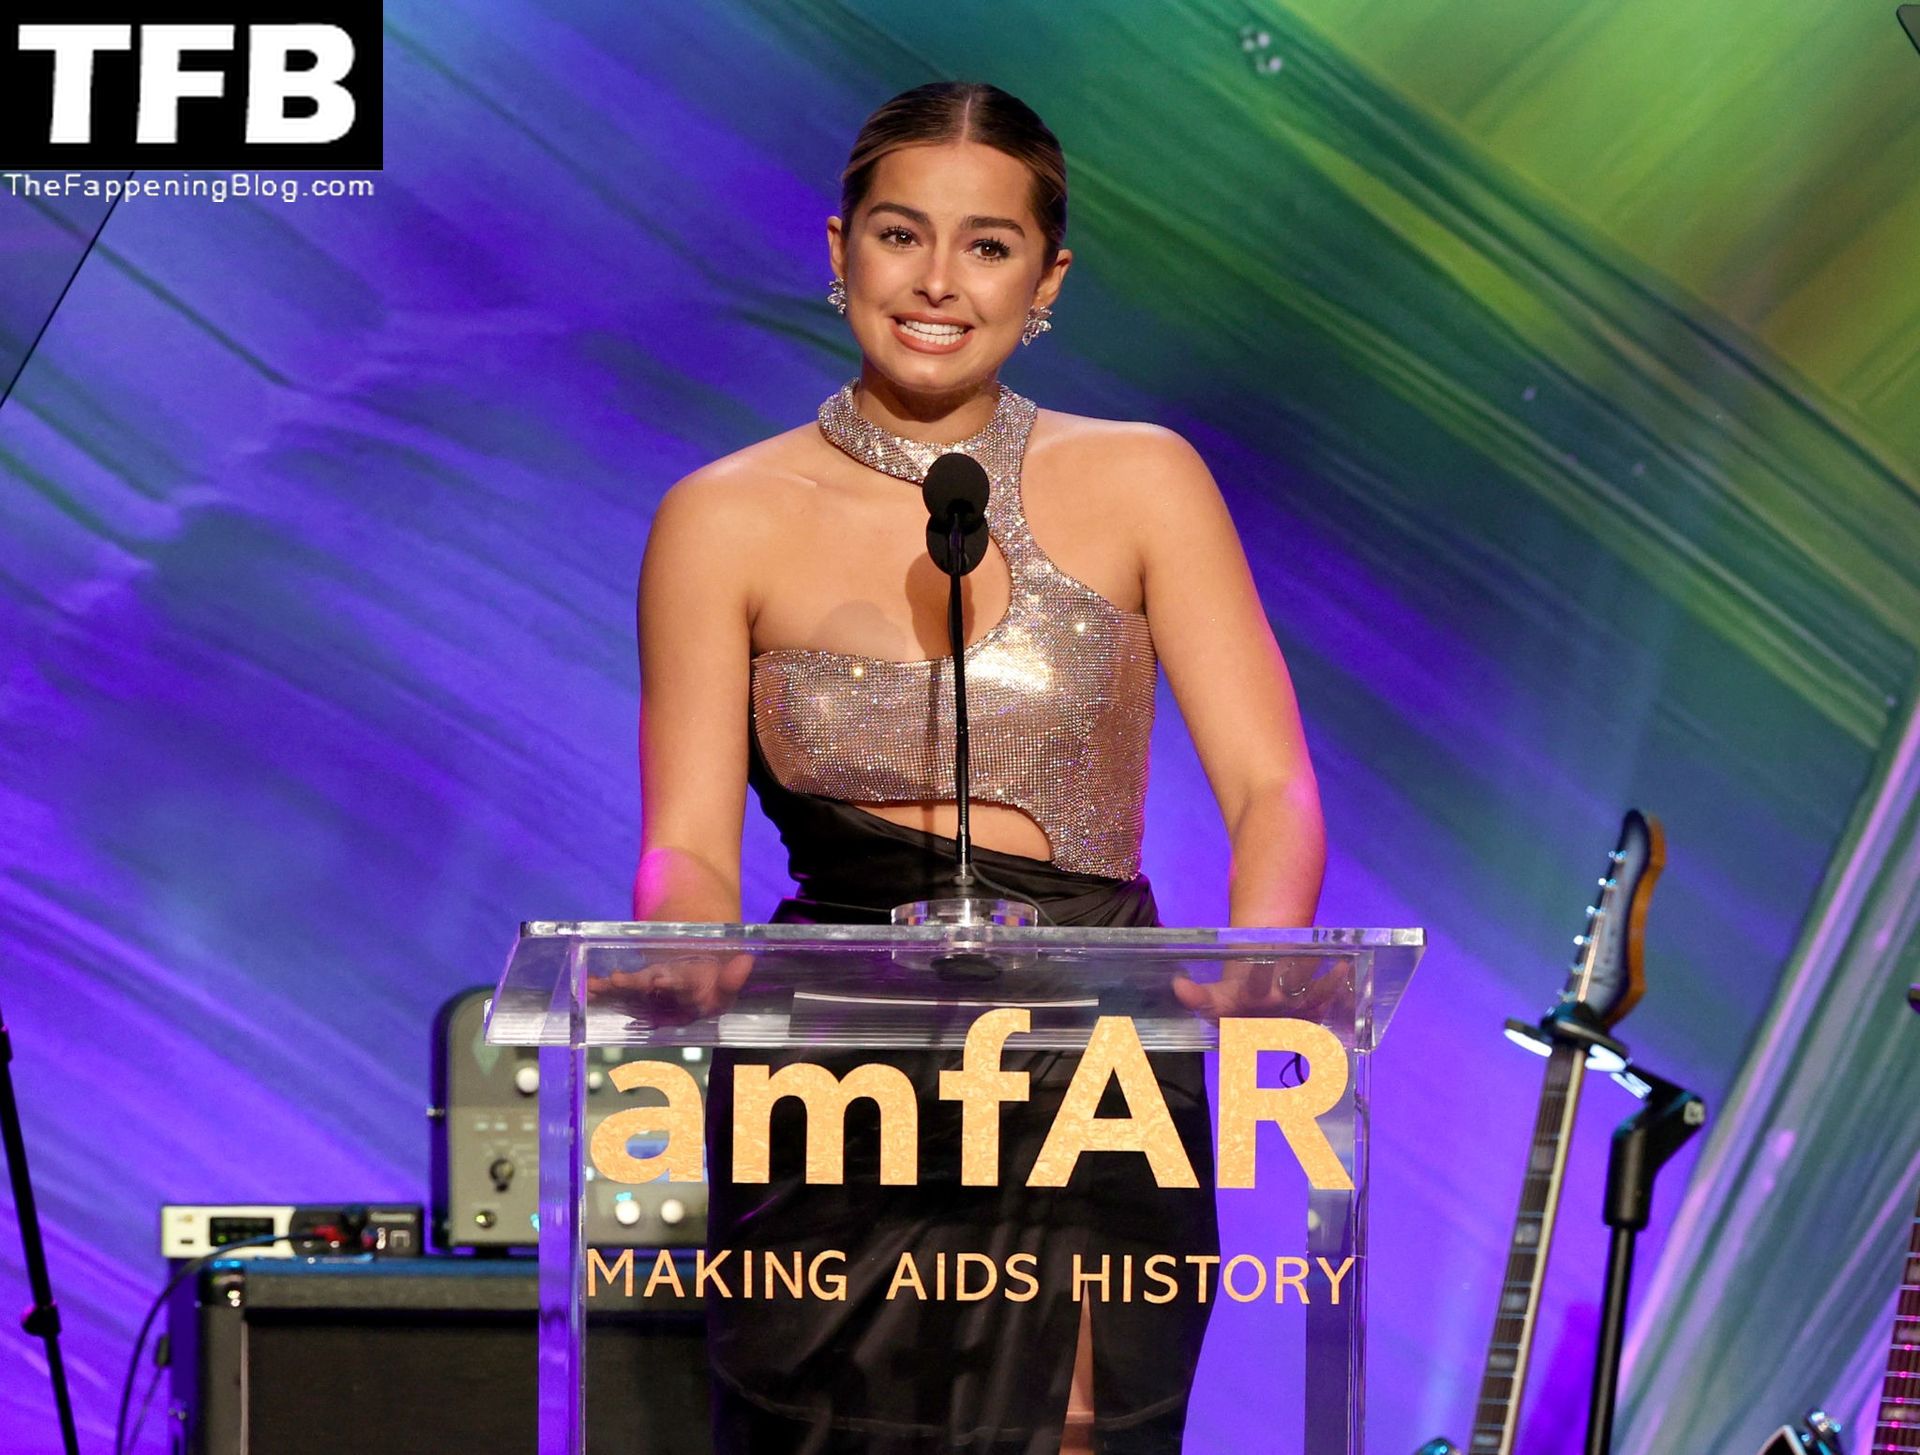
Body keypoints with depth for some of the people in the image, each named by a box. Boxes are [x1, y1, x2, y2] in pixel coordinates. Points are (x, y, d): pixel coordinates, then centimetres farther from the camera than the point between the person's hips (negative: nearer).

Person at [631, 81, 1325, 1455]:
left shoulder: (1138, 484, 7)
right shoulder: (729, 518, 6)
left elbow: (1274, 788, 0)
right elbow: (688, 848, 2)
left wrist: (1255, 957, -21)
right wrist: (687, 960, -22)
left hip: (1094, 1075, 0)